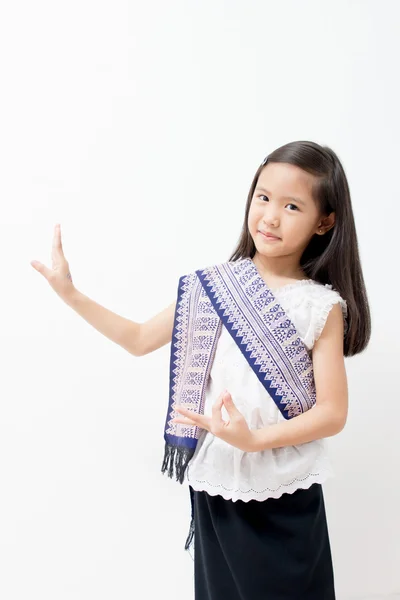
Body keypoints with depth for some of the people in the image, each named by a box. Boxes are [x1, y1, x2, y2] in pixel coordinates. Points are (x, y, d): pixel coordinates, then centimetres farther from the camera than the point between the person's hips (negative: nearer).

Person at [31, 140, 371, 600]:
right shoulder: (212, 286, -1)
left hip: (288, 497, -2)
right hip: (215, 487, 2)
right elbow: (139, 340, 7)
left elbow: (333, 412, -9)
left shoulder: (324, 307, -7)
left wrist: (255, 438, -22)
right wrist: (70, 294, 2)